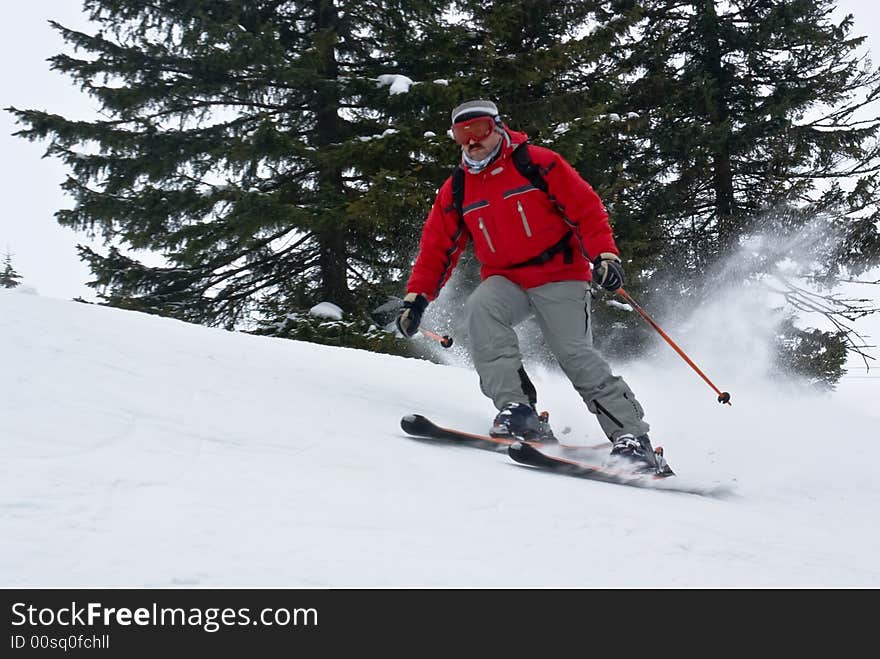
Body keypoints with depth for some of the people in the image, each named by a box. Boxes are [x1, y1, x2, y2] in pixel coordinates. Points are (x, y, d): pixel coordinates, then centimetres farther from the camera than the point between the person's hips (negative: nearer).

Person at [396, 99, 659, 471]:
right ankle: (516, 409, -34)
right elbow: (436, 248, 11)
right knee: (480, 309, -29)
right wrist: (417, 297, 0)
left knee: (575, 354, -17)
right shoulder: (455, 191, 9)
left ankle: (631, 435, -8)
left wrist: (605, 255, -20)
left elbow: (586, 209, -6)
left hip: (560, 276, -3)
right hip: (505, 282, 3)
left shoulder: (537, 164, -3)